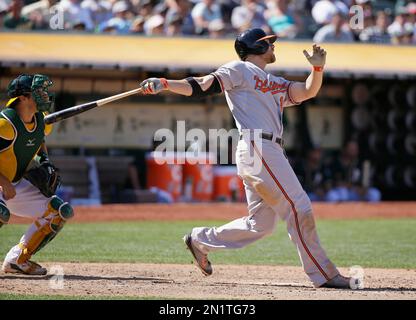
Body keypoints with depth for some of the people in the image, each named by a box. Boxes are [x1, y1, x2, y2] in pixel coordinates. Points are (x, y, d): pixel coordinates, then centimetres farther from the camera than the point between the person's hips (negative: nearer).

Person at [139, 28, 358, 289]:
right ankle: (324, 275, -8)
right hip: (256, 148, -9)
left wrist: (318, 68, -3)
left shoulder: (277, 85, 27)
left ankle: (201, 240, 24)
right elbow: (201, 86, -3)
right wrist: (164, 84, -16)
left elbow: (307, 92, 16)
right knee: (299, 209, -11)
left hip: (271, 152, 9)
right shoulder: (239, 70, 5)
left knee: (260, 224, 11)